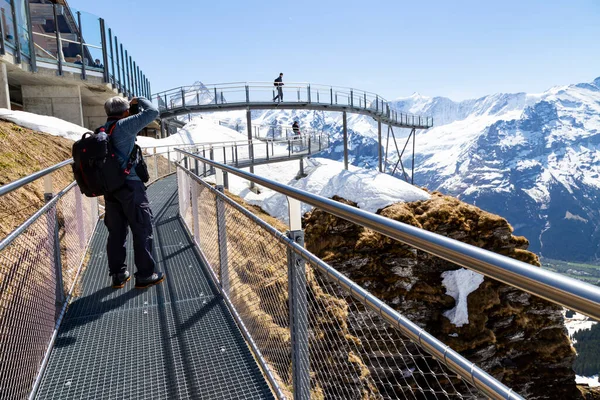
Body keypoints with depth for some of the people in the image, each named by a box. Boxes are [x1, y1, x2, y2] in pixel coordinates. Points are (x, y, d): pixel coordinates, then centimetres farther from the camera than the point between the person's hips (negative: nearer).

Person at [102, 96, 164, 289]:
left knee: (116, 232, 13)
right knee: (142, 230, 2)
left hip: (110, 188, 7)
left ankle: (118, 274, 21)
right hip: (130, 186, -7)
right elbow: (152, 112, -13)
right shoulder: (124, 126, -10)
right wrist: (139, 100, 4)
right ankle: (145, 275, 7)